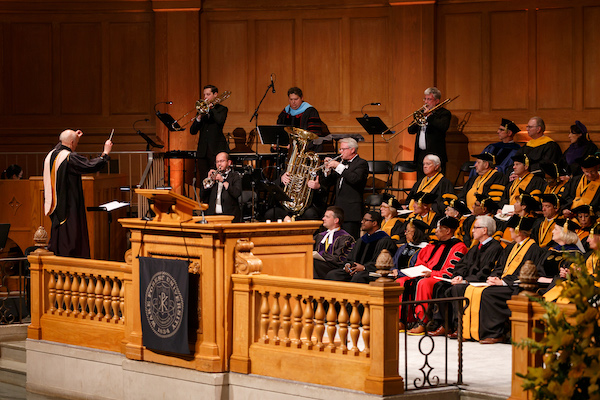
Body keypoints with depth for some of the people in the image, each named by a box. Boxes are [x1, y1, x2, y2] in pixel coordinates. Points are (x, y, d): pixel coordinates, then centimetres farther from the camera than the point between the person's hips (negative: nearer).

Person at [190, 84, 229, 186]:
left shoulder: (221, 109, 7)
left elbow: (220, 121, -17)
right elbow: (192, 131, 9)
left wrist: (210, 108, -9)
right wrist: (198, 118, -7)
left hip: (216, 149, -4)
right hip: (202, 151, 4)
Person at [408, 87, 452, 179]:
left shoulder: (444, 113, -1)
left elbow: (444, 126, -21)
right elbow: (411, 130, 14)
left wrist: (429, 116, -17)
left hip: (435, 155, -6)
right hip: (420, 156, 6)